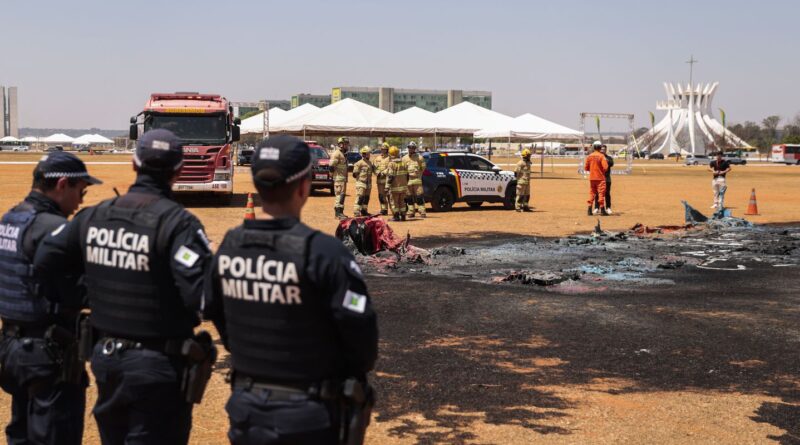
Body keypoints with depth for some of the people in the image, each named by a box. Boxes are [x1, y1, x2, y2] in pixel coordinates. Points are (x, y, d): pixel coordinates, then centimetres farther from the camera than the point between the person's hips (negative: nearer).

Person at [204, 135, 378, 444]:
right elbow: (359, 326, -17)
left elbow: (217, 316, 9)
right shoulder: (322, 253, -21)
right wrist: (354, 373, 3)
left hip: (246, 407, 5)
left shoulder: (229, 247, -2)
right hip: (309, 416, -5)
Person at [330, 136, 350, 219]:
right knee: (340, 195, -12)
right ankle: (338, 213, -12)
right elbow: (331, 165, -21)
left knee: (342, 195, 12)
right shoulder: (337, 153, -12)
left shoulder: (342, 154, 19)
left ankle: (340, 212, 17)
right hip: (339, 178, -10)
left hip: (343, 178, 10)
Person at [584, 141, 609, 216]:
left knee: (592, 193, 11)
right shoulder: (601, 156, -11)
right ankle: (602, 210, 3)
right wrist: (603, 171, 3)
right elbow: (605, 167, -17)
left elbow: (586, 168, 3)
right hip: (600, 178, -4)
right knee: (601, 193, 2)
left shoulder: (589, 156, 1)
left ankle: (589, 210, 7)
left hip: (592, 178, 4)